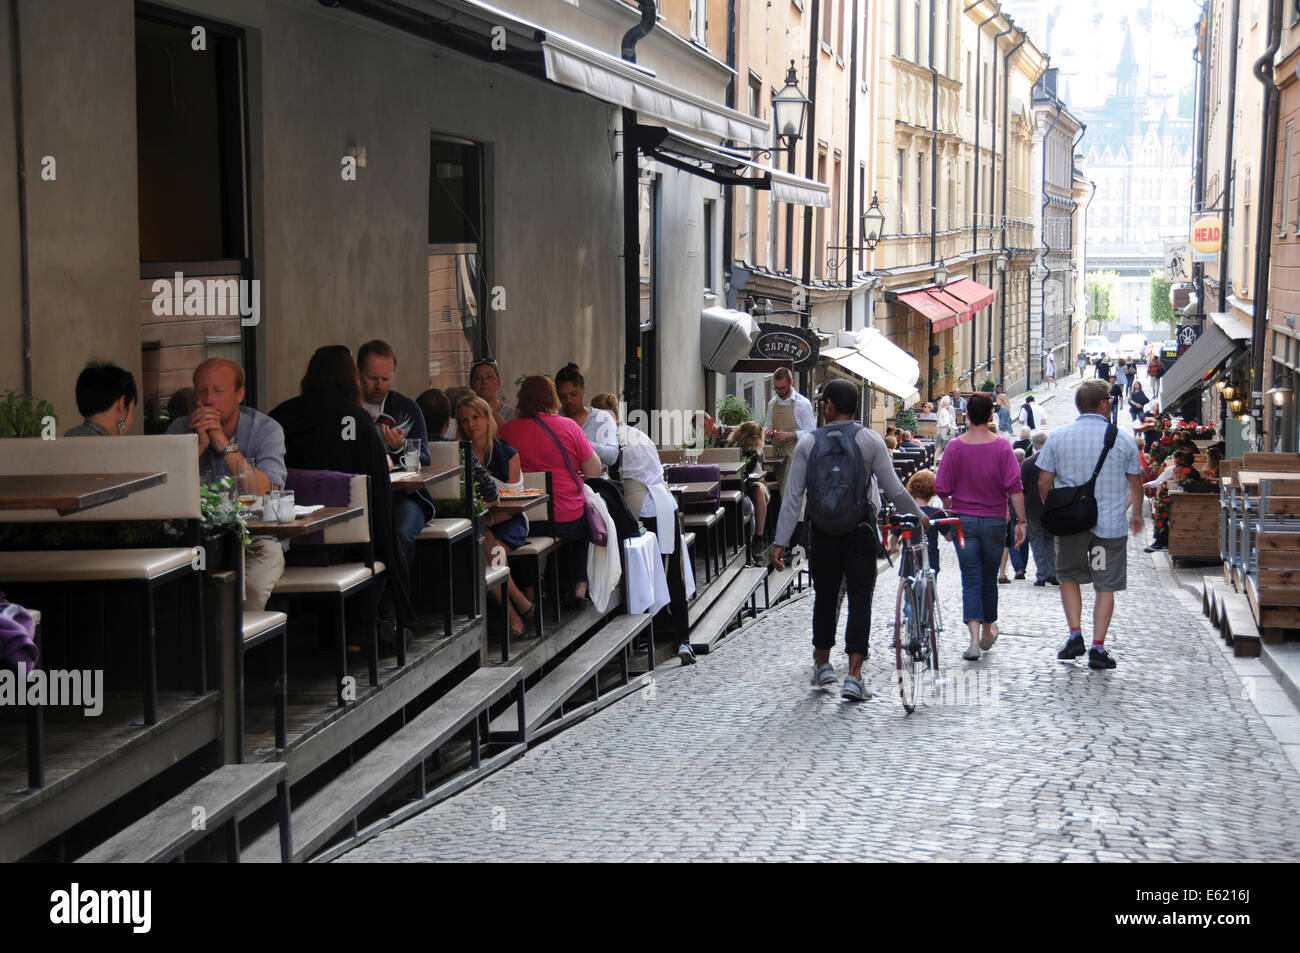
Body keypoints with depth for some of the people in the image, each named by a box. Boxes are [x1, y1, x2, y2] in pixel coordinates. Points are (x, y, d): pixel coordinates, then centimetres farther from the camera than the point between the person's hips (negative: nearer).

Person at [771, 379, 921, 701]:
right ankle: (853, 677, -5)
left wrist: (781, 541, -2)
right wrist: (919, 515, 12)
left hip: (823, 534, 2)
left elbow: (793, 496, -4)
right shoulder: (869, 440, -4)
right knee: (860, 600, 1)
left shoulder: (808, 443, -2)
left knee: (825, 597, 16)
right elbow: (893, 489, -4)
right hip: (860, 533, -1)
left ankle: (823, 665, 30)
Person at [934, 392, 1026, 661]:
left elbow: (941, 488, -1)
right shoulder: (1002, 447, -6)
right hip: (994, 522, 0)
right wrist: (1021, 521, -7)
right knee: (989, 578, 17)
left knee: (971, 580, 0)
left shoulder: (955, 447, -5)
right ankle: (988, 631, 33)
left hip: (964, 520, 0)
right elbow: (1015, 487, -11)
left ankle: (974, 638, -15)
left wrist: (950, 509, 18)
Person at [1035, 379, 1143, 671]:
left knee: (1069, 576, 19)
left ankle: (1075, 634, 7)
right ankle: (1098, 647, 4)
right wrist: (1136, 514, 24)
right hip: (1110, 524, -1)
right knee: (1106, 585, 6)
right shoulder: (1122, 440, -2)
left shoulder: (1058, 437, 0)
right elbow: (1135, 485, 6)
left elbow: (1043, 482, 1)